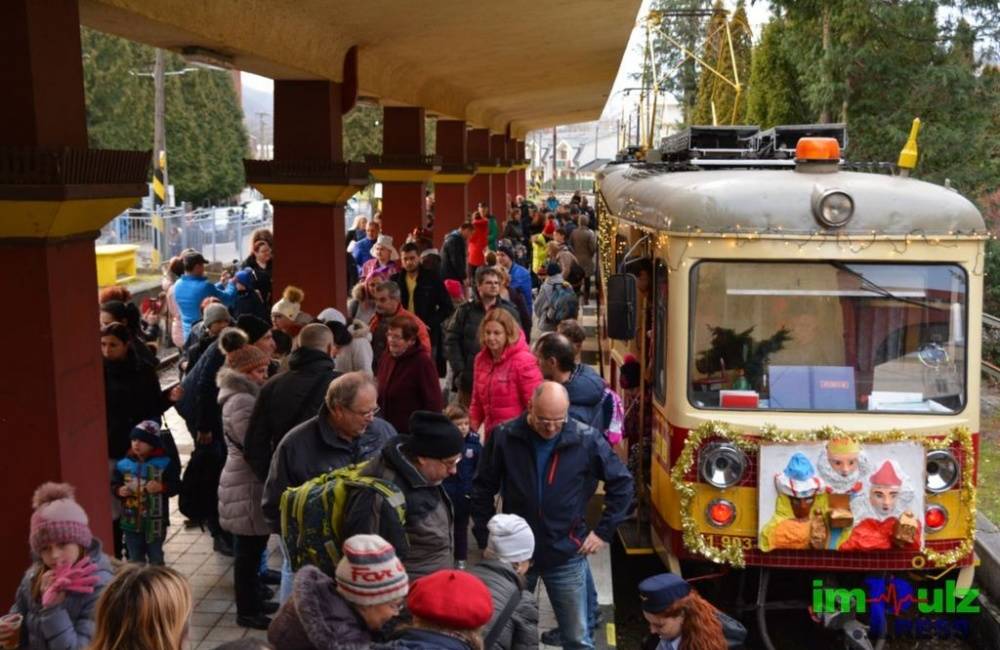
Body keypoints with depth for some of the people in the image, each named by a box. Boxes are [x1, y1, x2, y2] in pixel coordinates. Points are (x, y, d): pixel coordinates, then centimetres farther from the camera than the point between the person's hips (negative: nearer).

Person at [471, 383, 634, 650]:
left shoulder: (586, 440, -12)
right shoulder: (504, 437, -11)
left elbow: (622, 483, 0)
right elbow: (483, 489, 1)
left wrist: (603, 531, -1)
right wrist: (486, 538, 0)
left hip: (566, 556, -1)